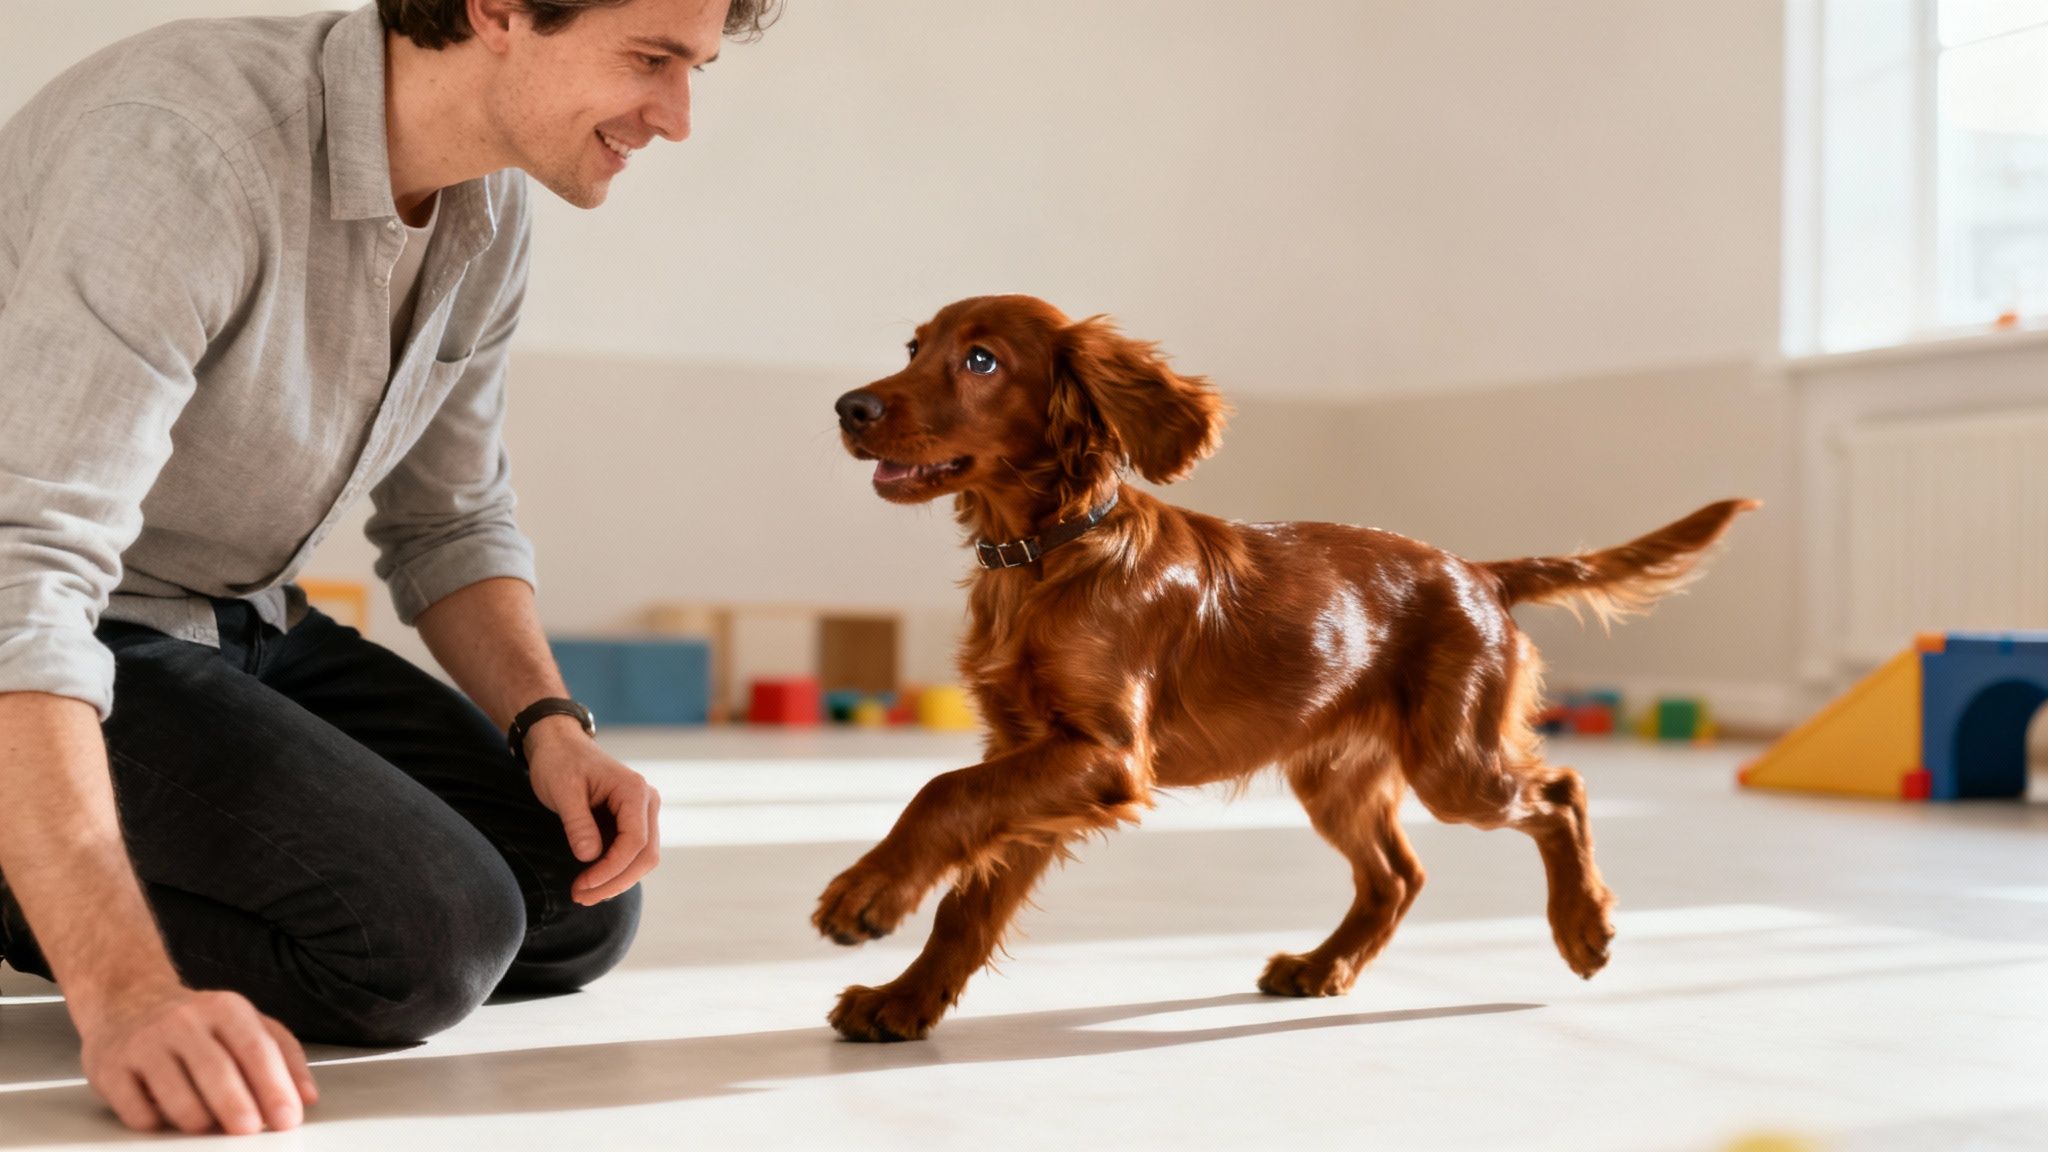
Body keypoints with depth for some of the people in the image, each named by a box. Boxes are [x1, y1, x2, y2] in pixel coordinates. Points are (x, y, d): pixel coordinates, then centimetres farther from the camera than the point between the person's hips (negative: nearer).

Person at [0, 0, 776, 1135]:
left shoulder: (486, 208, -1)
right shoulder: (191, 141, -29)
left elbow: (450, 522, 11)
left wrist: (549, 728, -8)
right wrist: (124, 993, -45)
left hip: (241, 621, 9)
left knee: (577, 904, 3)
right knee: (432, 930, -25)